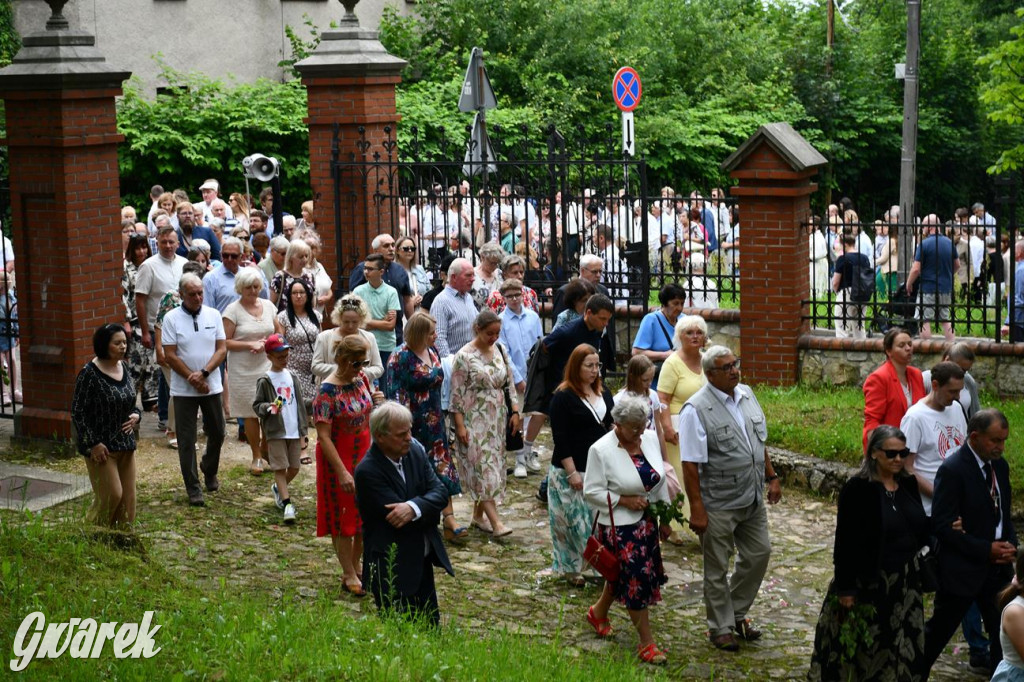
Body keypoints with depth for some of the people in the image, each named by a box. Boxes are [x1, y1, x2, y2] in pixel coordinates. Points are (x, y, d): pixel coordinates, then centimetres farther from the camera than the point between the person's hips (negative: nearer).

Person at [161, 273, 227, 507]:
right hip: (184, 389, -3)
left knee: (217, 434, 13)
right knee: (186, 440, 0)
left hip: (211, 387, 3)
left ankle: (210, 472, 38)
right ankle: (193, 488, 7)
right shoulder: (171, 319, -6)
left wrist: (203, 373, -15)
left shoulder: (213, 315, 2)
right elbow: (170, 356, -8)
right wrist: (194, 379, -12)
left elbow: (222, 349, -1)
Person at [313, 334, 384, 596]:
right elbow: (323, 437, -23)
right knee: (343, 517, 4)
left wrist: (378, 402, -10)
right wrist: (342, 472, -25)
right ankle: (349, 576, 14)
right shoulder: (328, 391, -22)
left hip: (364, 455, 7)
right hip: (339, 459, -7)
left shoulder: (361, 379, -1)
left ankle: (355, 568, 28)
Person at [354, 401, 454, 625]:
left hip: (422, 560, 7)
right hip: (391, 570, -7)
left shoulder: (415, 451, 1)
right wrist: (427, 508, -11)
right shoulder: (367, 472, -20)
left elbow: (440, 493, -6)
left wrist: (414, 508, -25)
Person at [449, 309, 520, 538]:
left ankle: (478, 515, 20)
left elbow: (509, 383, 14)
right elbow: (456, 393, -11)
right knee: (484, 466, -11)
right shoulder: (464, 356, -11)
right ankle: (495, 522, -15)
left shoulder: (499, 351, 7)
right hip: (474, 421, -6)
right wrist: (460, 425, -14)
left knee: (493, 465, 9)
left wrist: (515, 411, 6)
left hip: (497, 419, 6)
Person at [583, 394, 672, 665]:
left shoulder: (651, 439, 0)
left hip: (646, 521, 7)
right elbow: (591, 492, -15)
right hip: (619, 527, -6)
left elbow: (659, 479, 10)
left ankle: (598, 612, 45)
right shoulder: (601, 450, -18)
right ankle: (647, 644, 6)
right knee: (636, 580, -4)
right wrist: (624, 500, -21)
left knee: (623, 575, 19)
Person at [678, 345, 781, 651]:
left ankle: (737, 612, 34)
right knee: (717, 569, 7)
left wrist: (771, 477, 15)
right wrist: (697, 509, -21)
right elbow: (691, 465, -19)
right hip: (719, 503, -7)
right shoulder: (696, 410, -18)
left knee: (759, 553, 15)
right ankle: (721, 628, 23)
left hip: (753, 498, 7)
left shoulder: (746, 394, 5)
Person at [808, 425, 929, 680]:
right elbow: (845, 542, -14)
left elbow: (919, 529, 14)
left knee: (901, 647, 11)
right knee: (860, 647, 6)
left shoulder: (908, 484, 5)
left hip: (905, 580, 6)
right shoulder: (858, 489, -14)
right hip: (869, 581, -6)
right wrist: (845, 588, -15)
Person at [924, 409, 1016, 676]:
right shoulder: (952, 470, -19)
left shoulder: (999, 466, 5)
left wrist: (1010, 544, -3)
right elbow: (942, 526, -20)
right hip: (961, 570, -7)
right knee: (937, 633, 8)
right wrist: (986, 549, -21)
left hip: (997, 566, 7)